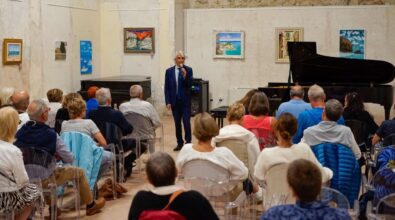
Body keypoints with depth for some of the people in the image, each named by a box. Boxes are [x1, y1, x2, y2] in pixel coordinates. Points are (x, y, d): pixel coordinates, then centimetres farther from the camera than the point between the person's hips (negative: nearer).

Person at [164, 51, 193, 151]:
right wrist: (168, 102, -2)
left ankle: (188, 142, 3)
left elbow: (189, 85, -8)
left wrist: (185, 76, -24)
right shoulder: (169, 71, 4)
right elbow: (167, 88, 4)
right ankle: (180, 143, 15)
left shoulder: (188, 70, -2)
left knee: (186, 122, -7)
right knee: (177, 123, 7)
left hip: (185, 101, -2)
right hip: (174, 101, 2)